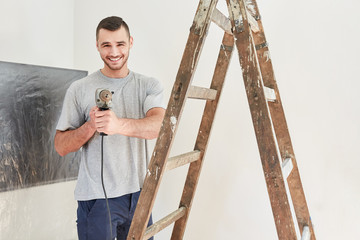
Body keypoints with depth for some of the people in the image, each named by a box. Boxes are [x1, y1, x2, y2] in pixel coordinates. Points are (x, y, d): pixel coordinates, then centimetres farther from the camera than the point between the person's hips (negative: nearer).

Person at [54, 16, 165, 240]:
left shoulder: (150, 86, 2)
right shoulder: (79, 89, -2)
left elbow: (158, 125, -18)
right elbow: (61, 147, -1)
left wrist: (119, 125, -36)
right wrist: (90, 127, -20)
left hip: (139, 194, 2)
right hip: (96, 197, -2)